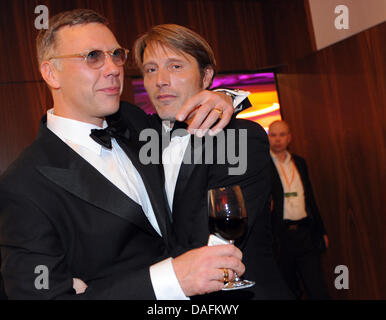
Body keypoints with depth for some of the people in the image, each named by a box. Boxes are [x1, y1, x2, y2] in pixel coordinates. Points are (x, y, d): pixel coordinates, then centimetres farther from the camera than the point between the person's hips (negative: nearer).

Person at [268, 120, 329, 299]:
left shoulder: (299, 162, 15)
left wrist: (321, 230, 18)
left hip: (305, 234, 4)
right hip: (279, 236, -3)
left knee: (317, 291, -1)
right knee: (288, 292, 7)